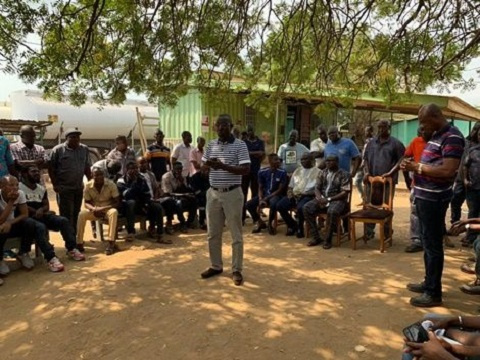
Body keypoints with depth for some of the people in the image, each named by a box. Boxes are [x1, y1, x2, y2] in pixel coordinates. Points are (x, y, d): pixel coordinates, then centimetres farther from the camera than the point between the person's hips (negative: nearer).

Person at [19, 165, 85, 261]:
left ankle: (72, 249, -19)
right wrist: (36, 212, -11)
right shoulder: (19, 188, -3)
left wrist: (41, 210, -8)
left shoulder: (42, 188, 17)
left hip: (42, 216, 6)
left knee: (63, 220, -16)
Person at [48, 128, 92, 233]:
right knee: (66, 215, -2)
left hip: (79, 188, 4)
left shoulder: (84, 149, 7)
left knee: (76, 214, 10)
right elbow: (51, 168, -2)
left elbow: (87, 167, 14)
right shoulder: (58, 150, -5)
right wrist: (55, 184, -7)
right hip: (64, 188, -4)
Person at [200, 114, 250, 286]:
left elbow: (246, 169, -15)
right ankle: (216, 266, 28)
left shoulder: (240, 145, -7)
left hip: (232, 194, -5)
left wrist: (223, 166, -23)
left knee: (236, 235, 4)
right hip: (213, 193, 5)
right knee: (213, 233, 13)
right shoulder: (211, 145, 9)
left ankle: (237, 270, 16)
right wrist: (208, 164, -10)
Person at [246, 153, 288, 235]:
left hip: (276, 195, -3)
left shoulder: (282, 172, -9)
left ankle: (269, 223, -8)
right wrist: (260, 199, -16)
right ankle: (260, 222, 8)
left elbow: (280, 190, -10)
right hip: (264, 194, 3)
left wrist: (266, 199, -16)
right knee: (249, 204, -19)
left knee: (273, 204, -38)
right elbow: (260, 188, 4)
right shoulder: (262, 172, -1)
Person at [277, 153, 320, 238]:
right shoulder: (297, 170, 20)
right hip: (294, 195, 6)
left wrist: (304, 194, -18)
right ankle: (292, 225, 6)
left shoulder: (317, 172, 1)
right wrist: (289, 192, 0)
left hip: (308, 196, -6)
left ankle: (299, 227, -5)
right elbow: (290, 186, 23)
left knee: (300, 208, -36)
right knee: (279, 206, -16)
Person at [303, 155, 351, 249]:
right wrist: (320, 198, -13)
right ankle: (316, 237, -13)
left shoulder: (344, 174, -3)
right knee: (307, 208, -20)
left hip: (337, 200, -5)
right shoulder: (322, 173, 13)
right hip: (322, 199, 5)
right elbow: (317, 188, 10)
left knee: (332, 211, -38)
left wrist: (329, 199, -19)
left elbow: (344, 193, -11)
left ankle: (328, 240, -22)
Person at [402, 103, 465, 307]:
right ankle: (429, 283, 31)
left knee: (433, 245, -2)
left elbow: (447, 171, -26)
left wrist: (418, 167, -17)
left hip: (434, 199, -10)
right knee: (427, 243, 18)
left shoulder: (452, 138, -17)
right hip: (424, 196, 10)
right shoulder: (436, 135, 14)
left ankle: (434, 293, 9)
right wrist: (413, 166, 3)